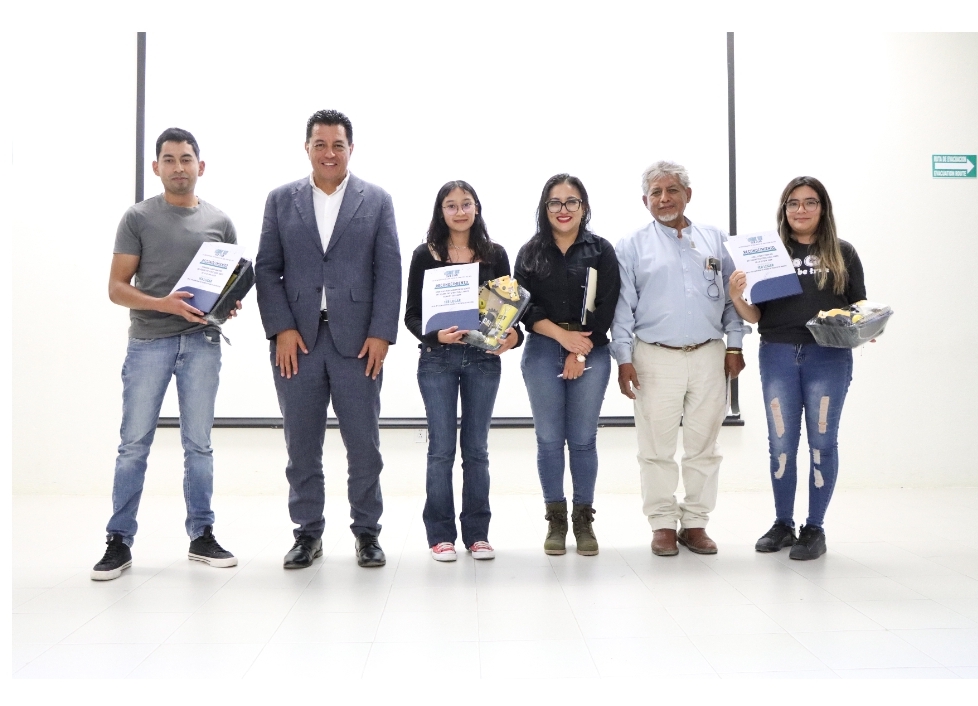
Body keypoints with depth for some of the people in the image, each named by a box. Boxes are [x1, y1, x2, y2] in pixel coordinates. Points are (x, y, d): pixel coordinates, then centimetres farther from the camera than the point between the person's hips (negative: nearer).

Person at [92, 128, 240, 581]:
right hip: (148, 342, -1)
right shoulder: (138, 218, 4)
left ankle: (201, 535, 17)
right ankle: (119, 541, 9)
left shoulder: (219, 222, 10)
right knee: (134, 445, 0)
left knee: (198, 445, 7)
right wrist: (163, 304, -16)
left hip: (202, 343, 2)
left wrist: (229, 303, -7)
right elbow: (117, 287, 0)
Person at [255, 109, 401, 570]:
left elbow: (389, 272, 2)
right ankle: (308, 534, 19)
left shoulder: (377, 200, 8)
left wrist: (381, 334, -6)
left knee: (364, 444, 4)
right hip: (296, 340, 1)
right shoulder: (281, 200, 11)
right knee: (301, 445, 6)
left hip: (357, 339, -1)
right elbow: (266, 269, 6)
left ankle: (367, 533, 18)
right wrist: (281, 330, -5)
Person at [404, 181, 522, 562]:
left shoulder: (495, 255, 6)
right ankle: (440, 535, 11)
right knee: (441, 448, 1)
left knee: (477, 448, 7)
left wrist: (513, 334, -13)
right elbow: (412, 314, 0)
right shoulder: (425, 255, 2)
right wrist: (435, 334, -19)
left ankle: (477, 533, 15)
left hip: (483, 359, 2)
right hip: (437, 359, -1)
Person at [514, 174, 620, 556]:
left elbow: (606, 308, -2)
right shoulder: (530, 253, 7)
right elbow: (524, 307, 0)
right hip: (542, 353, 1)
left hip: (591, 353, -1)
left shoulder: (601, 251, 5)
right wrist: (563, 336, -12)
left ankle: (584, 520, 14)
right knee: (549, 439, 3)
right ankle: (556, 520, 13)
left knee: (583, 439, 4)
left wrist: (580, 352, -9)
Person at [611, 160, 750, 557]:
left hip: (708, 357, 2)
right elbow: (622, 307, 2)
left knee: (703, 446, 6)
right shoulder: (632, 246, 6)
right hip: (656, 359, -2)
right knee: (657, 449, 2)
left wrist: (734, 346, 4)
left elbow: (732, 297, 12)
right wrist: (624, 358, -5)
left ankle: (695, 523, 17)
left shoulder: (715, 240, 12)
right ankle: (662, 525, 13)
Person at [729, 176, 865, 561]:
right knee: (781, 443, 7)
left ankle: (814, 529, 15)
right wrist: (736, 296, -14)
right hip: (777, 356, 1)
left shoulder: (842, 254, 7)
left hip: (829, 357, 0)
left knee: (822, 441, 4)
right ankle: (782, 524, 20)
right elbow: (755, 315, 5)